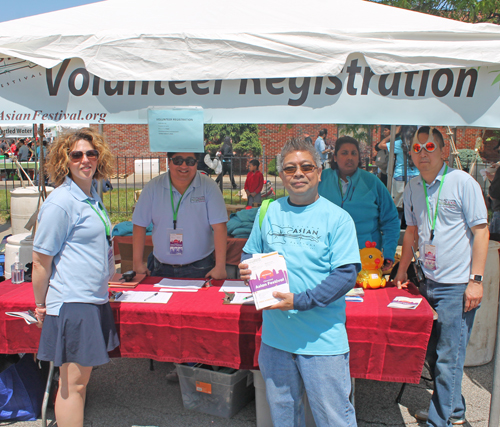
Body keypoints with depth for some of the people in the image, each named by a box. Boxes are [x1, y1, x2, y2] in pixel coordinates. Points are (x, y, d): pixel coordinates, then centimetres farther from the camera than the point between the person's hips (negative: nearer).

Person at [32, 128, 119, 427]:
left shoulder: (93, 197, 11)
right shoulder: (60, 202, -16)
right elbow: (41, 260, -13)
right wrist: (41, 305, -7)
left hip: (94, 300, 8)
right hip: (72, 303, -8)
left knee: (81, 379, 17)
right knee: (73, 383, 2)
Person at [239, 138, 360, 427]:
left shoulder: (337, 218, -8)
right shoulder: (268, 212, 6)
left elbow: (347, 274, -14)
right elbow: (250, 253, 16)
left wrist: (300, 301, -22)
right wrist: (246, 268, -8)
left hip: (322, 339, -4)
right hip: (275, 334, 4)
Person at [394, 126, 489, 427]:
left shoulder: (463, 182, -9)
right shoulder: (412, 188, 8)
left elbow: (481, 231, -9)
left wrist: (476, 280, -13)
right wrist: (402, 270, 16)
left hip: (458, 286, -6)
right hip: (429, 283, 6)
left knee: (448, 358, 0)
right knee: (433, 353, 15)